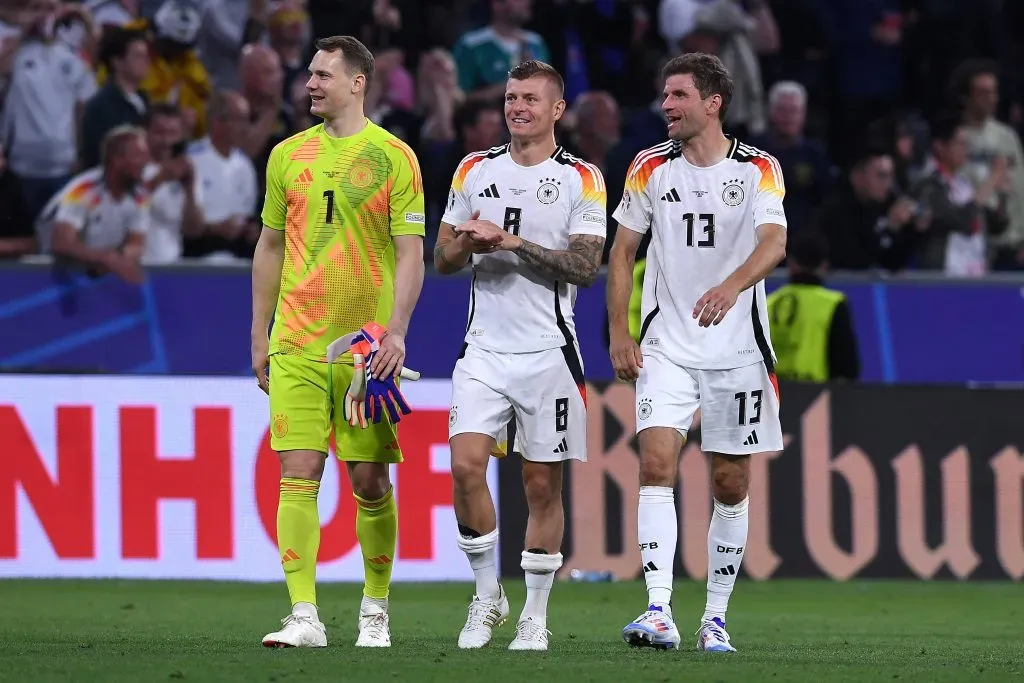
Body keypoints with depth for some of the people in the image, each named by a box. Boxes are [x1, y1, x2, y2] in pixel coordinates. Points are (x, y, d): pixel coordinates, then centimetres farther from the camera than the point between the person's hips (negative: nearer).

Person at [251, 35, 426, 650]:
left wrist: (397, 331, -14)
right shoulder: (289, 155, 10)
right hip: (296, 341, 2)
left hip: (366, 344, -2)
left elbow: (410, 254, -3)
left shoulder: (393, 157, -1)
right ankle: (305, 616, -11)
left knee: (370, 480, 2)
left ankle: (376, 609, 17)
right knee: (299, 474, -8)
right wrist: (259, 336, 14)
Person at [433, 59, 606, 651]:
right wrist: (466, 244, -8)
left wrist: (510, 241, -18)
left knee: (543, 484, 2)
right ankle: (488, 596, 3)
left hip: (547, 352, -2)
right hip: (485, 348, 2)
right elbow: (443, 259, 15)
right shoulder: (476, 170, 11)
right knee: (466, 465, -13)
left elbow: (585, 267, -11)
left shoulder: (582, 179, -1)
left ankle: (536, 615, 12)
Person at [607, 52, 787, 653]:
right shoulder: (651, 168, 3)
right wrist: (619, 334, -1)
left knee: (731, 485, 4)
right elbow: (622, 252, 9)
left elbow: (773, 244, -20)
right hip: (667, 347, 1)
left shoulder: (759, 169, -5)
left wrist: (731, 286, -40)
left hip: (738, 349, -1)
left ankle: (717, 616, 17)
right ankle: (659, 612, -23)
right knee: (656, 462, -17)